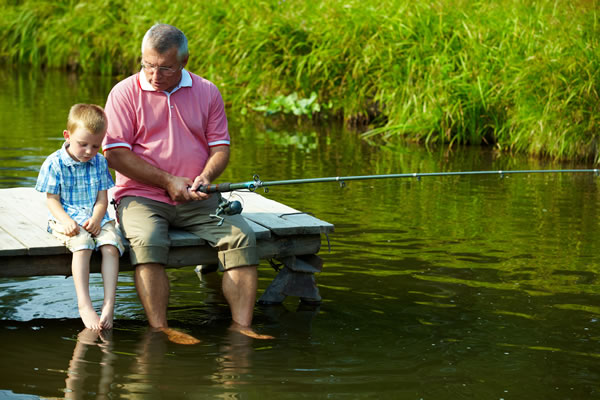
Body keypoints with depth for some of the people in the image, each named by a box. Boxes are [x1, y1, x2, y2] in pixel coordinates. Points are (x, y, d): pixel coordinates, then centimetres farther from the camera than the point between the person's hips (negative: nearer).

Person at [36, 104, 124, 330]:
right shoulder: (54, 164, -3)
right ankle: (84, 305, -38)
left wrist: (96, 218, -15)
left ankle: (109, 305, -29)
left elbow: (102, 199, 6)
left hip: (96, 219, 4)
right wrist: (65, 220, -20)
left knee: (111, 246, -25)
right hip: (66, 220, -4)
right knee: (82, 245, -33)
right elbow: (52, 200, -2)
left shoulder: (99, 162, 8)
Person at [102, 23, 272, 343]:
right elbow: (115, 154, -6)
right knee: (148, 242, -34)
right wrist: (167, 181, -13)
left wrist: (205, 177, -13)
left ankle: (241, 325, -21)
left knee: (242, 237, -21)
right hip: (141, 195, -3)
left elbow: (220, 146, 10)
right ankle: (159, 329, -31)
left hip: (197, 198, 3)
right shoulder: (125, 93, 0)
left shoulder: (207, 92, 10)